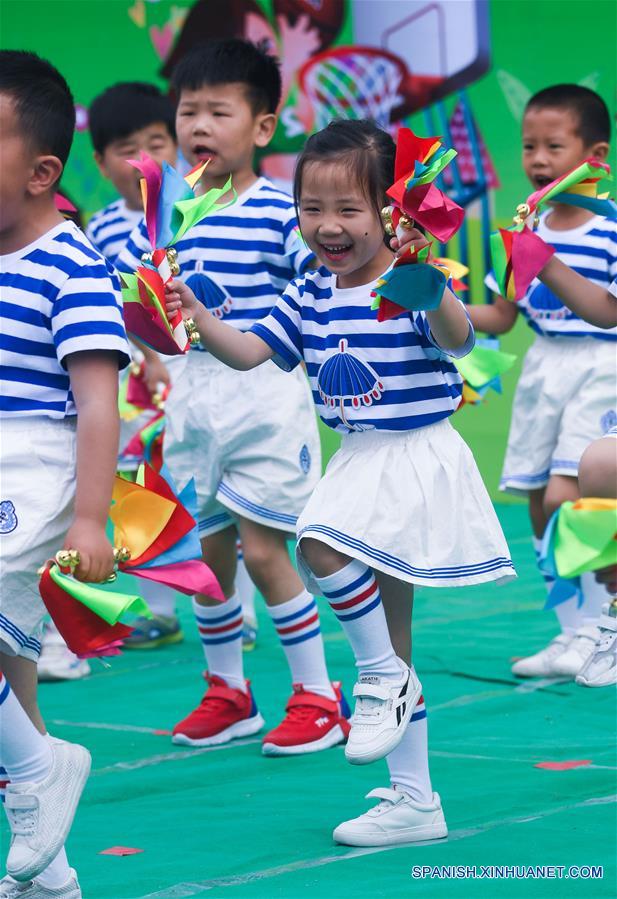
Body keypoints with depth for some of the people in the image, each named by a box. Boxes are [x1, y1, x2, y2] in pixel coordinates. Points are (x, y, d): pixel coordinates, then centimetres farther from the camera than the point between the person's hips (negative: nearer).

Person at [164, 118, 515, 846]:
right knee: (387, 627, 11)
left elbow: (456, 339, -32)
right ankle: (414, 803, 20)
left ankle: (385, 678, -8)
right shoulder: (311, 296, 5)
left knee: (322, 545, -31)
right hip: (361, 463, 8)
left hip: (418, 463, -8)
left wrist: (434, 293, -50)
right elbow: (250, 352, 8)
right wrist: (201, 320, -9)